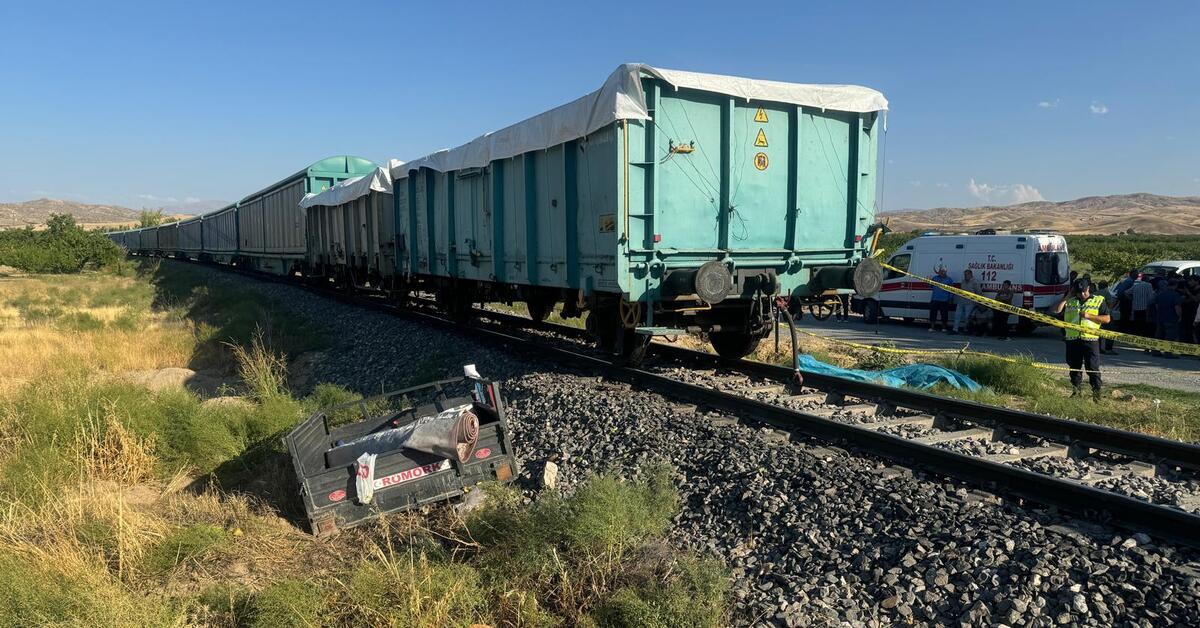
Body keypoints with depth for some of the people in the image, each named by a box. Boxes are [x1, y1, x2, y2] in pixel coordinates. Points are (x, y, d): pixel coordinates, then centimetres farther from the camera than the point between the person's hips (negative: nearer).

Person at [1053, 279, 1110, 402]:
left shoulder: (1099, 300, 5)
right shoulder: (1070, 301, 12)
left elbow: (1107, 318, 1)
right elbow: (1056, 310, 0)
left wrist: (1089, 316, -12)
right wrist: (1067, 296, 0)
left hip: (1090, 339, -3)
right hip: (1073, 339, 3)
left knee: (1093, 368, -4)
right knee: (1074, 368, 10)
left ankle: (1096, 393, 1)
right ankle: (1076, 391, 21)